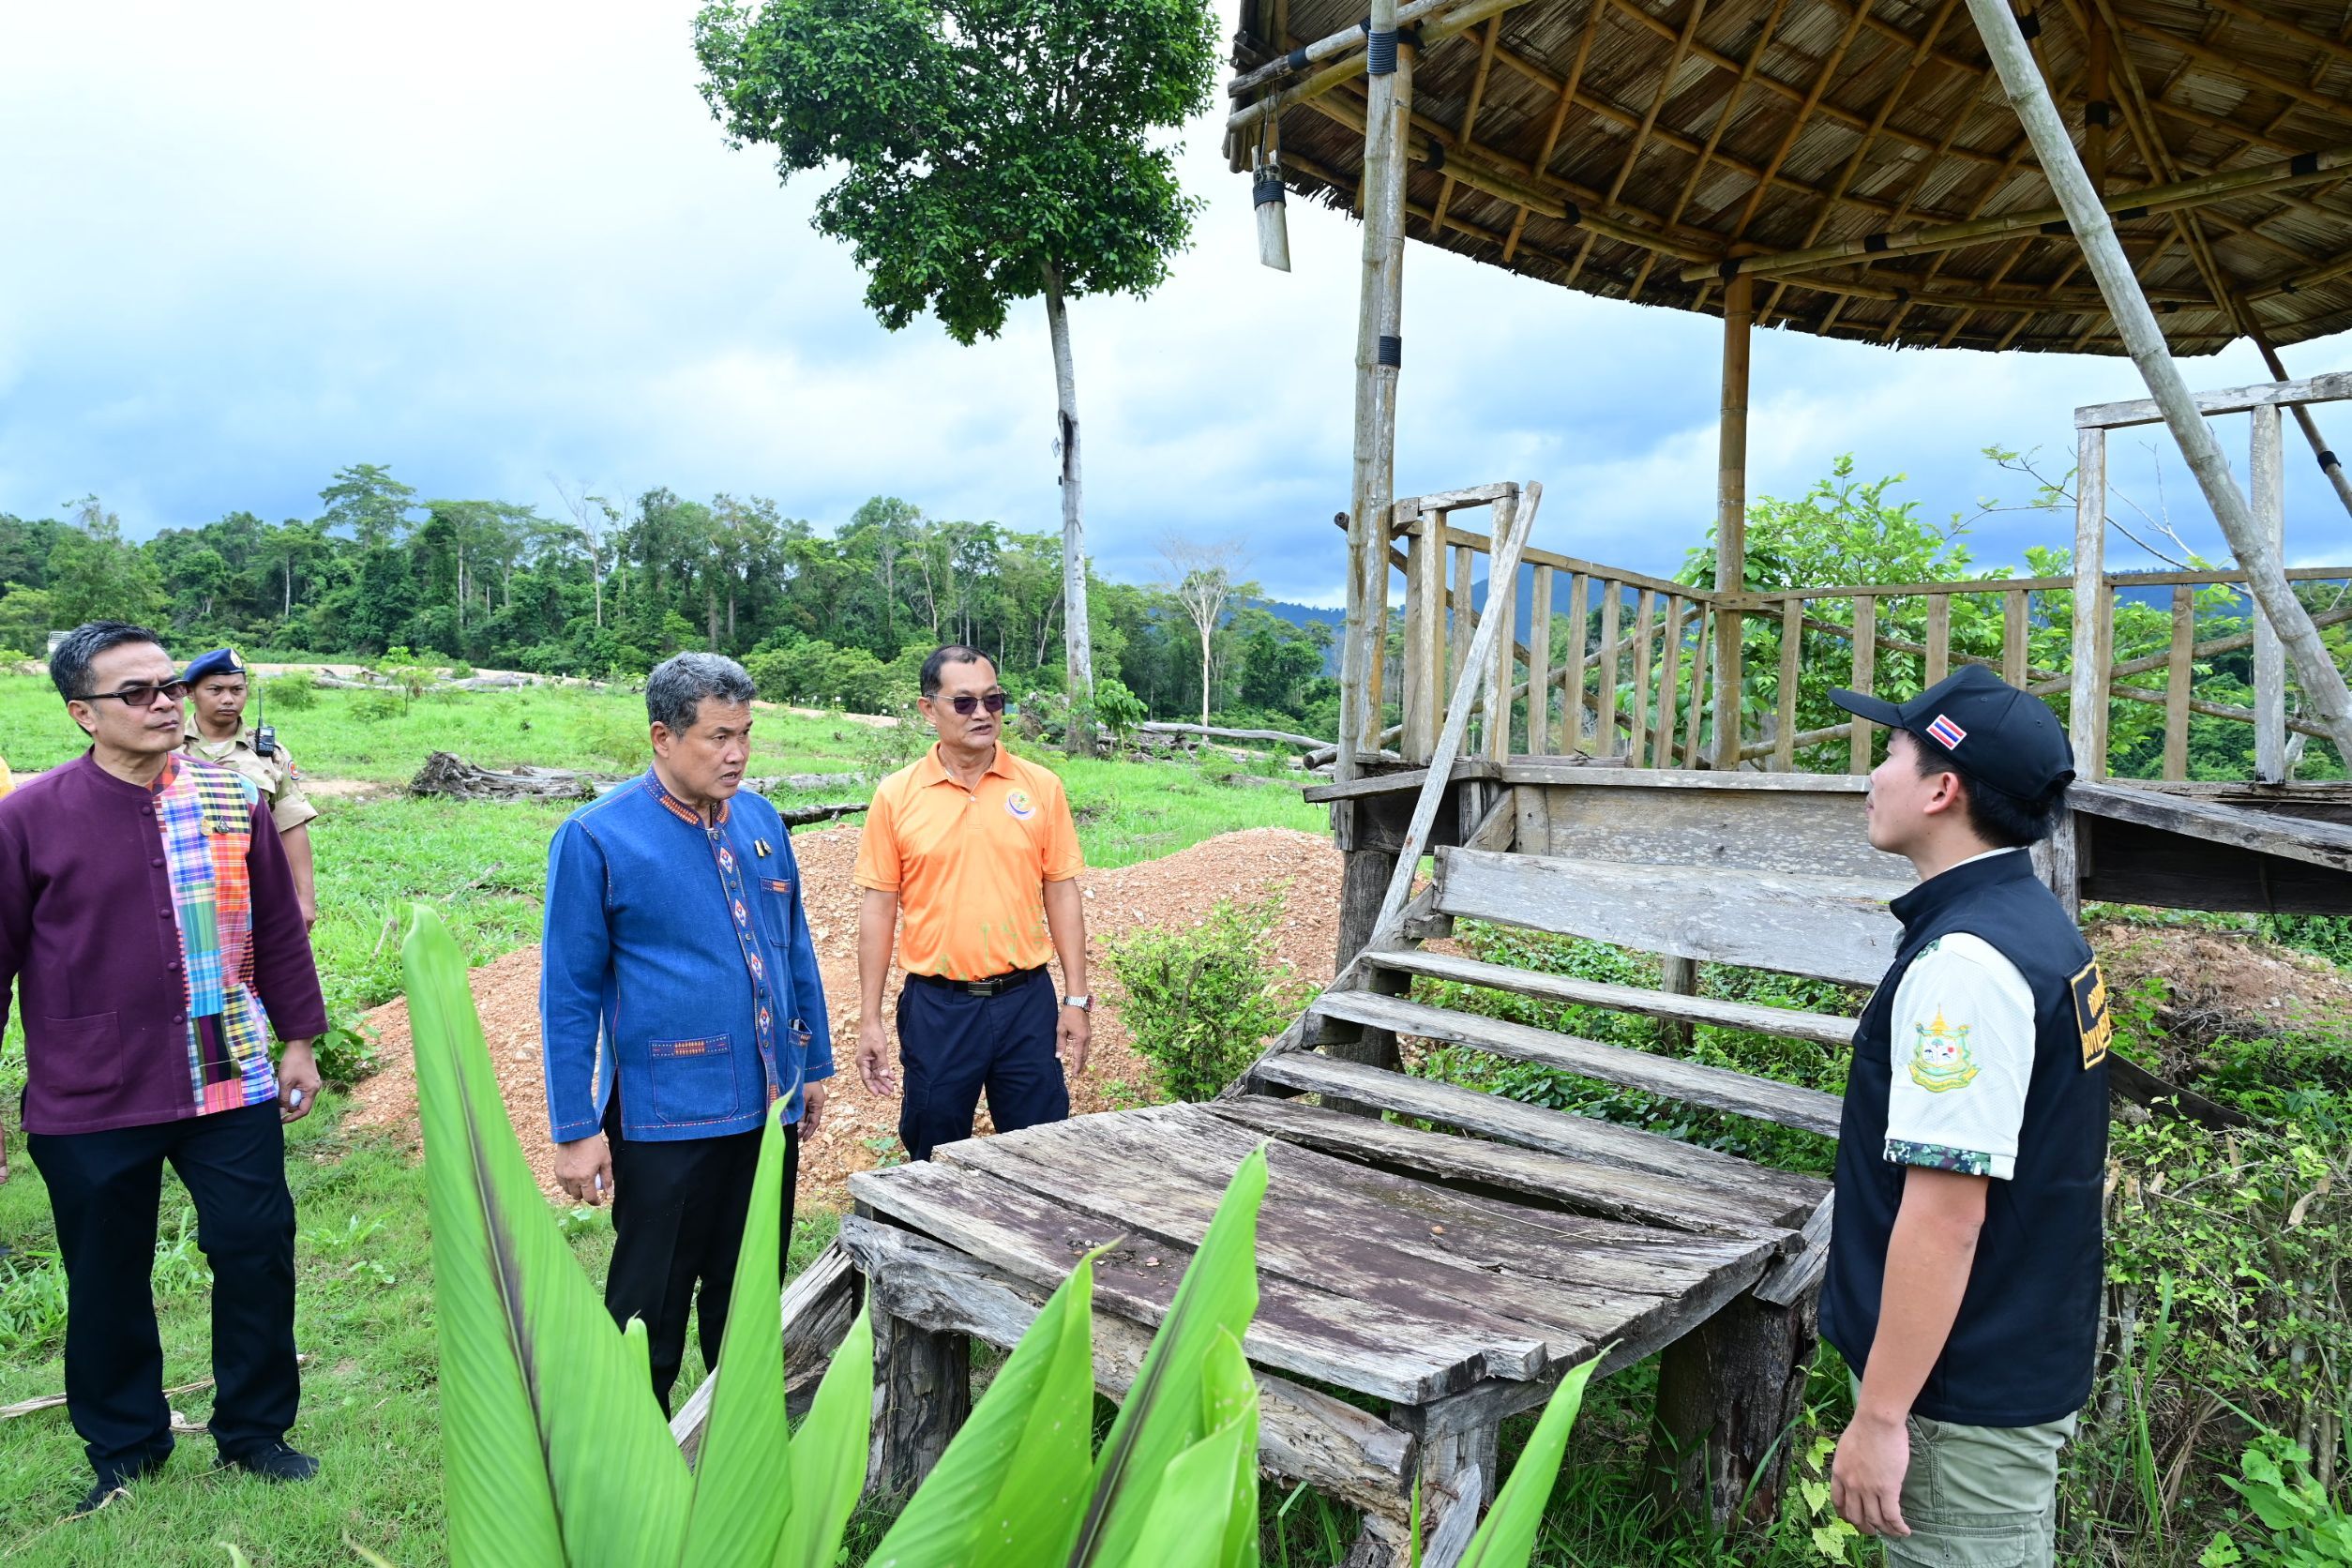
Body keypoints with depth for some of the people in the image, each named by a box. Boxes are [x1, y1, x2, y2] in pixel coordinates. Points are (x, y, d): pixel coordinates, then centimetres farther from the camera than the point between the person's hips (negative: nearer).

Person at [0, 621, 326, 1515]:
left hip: (232, 1083, 2)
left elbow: (277, 929, 8)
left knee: (259, 1253, 7)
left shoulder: (230, 798, 1)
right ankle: (123, 1448, 35)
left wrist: (298, 1039, 9)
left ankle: (255, 1431, 28)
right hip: (89, 1104, -1)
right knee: (107, 1280, 13)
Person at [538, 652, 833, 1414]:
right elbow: (568, 994, -9)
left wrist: (814, 1065, 15)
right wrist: (576, 1131, -9)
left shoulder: (762, 822, 5)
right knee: (652, 1305, 9)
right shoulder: (596, 836, -10)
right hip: (665, 1117, -5)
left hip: (769, 1106, 5)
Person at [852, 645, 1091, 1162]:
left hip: (1027, 1001, 1)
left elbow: (1061, 894, 4)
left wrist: (1076, 999, 2)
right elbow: (877, 908, 1)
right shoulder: (896, 796, -2)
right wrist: (870, 1020, -1)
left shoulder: (1042, 787, 0)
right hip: (936, 1007, 0)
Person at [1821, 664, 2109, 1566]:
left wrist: (1880, 1415, -21)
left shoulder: (1964, 965, -25)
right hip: (2032, 1365, 10)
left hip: (1969, 1403, -9)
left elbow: (1945, 1213, -27)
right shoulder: (2041, 927, 6)